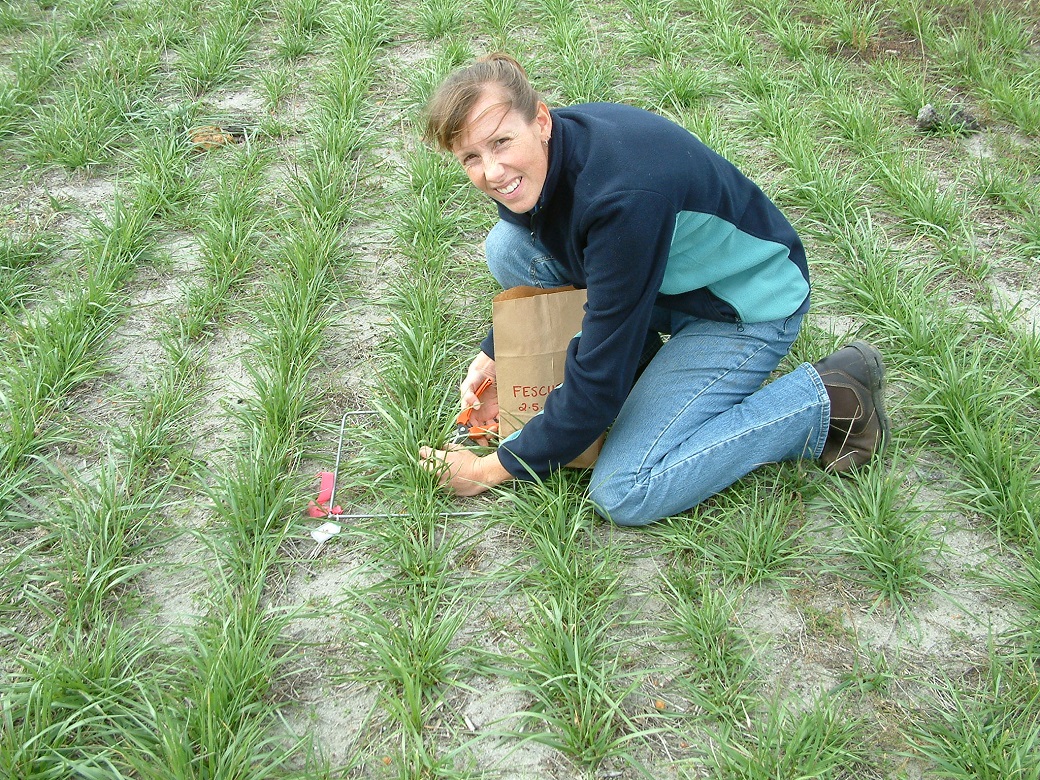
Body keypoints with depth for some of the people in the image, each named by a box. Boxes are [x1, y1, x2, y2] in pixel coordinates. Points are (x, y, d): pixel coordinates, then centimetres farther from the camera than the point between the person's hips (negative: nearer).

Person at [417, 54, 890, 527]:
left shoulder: (622, 198, -37)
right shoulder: (536, 160, -12)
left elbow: (600, 379, -30)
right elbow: (532, 275, 12)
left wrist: (494, 469, -20)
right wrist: (493, 357, 0)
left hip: (746, 305, -8)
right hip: (667, 278, 8)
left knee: (626, 494, -16)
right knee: (507, 246, -9)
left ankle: (832, 401, -6)